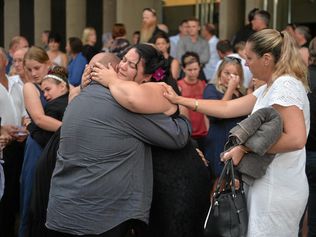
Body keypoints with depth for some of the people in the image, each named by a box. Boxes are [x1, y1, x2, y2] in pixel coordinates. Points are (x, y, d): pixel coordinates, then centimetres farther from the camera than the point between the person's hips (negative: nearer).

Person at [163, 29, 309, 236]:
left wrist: (245, 148, -20)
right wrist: (180, 100, 9)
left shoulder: (285, 85, -16)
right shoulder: (270, 88, 13)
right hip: (270, 185, 9)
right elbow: (227, 108, 12)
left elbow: (296, 138, -26)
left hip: (278, 190, -9)